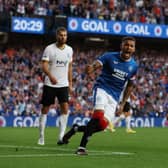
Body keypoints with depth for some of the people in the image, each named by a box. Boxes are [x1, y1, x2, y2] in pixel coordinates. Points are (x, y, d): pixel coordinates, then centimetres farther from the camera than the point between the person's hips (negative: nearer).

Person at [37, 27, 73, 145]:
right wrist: (50, 76, -31)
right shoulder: (49, 49, -6)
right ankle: (41, 137, 12)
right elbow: (44, 65, -13)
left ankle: (61, 136, -9)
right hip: (50, 85, -3)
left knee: (65, 109, -11)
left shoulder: (69, 50, 8)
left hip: (64, 85, 3)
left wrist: (70, 83, 13)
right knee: (45, 109, 3)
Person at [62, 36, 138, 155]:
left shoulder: (133, 66, 7)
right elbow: (95, 65, -16)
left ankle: (76, 128, 15)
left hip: (114, 98, 4)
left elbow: (130, 85, 19)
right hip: (102, 89, -4)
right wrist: (90, 69, -42)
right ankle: (82, 146, -23)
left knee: (102, 125, -10)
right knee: (99, 116, -28)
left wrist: (123, 103, 14)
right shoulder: (110, 57, -4)